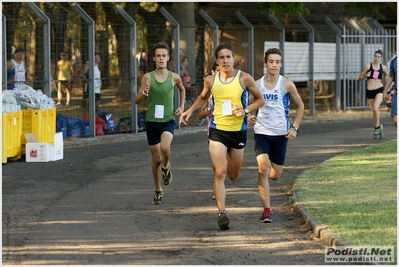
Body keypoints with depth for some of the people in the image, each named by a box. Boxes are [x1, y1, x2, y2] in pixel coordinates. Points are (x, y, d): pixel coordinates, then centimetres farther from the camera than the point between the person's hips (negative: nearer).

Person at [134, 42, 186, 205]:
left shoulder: (174, 77, -1)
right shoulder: (148, 77, -4)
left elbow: (182, 89, 23)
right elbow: (136, 101, -2)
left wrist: (182, 106, 11)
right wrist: (144, 92, -22)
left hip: (168, 120, -1)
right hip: (151, 121, 1)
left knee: (165, 148, -30)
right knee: (156, 159, 8)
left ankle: (166, 168, 5)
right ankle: (158, 191, 27)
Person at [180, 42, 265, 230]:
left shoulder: (244, 79, -5)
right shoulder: (210, 80, 0)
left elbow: (260, 100, 5)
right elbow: (203, 97, 22)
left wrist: (246, 110, -12)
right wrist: (190, 110, 8)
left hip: (238, 131, 1)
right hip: (217, 130, -1)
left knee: (233, 175, 15)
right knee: (219, 173, -15)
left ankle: (229, 160, 52)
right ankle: (222, 213, -16)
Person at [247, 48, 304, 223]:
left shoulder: (287, 85, -4)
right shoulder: (257, 84, -1)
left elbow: (300, 106, 8)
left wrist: (295, 128, -1)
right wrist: (249, 118, -10)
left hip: (280, 134, 0)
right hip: (261, 133, 0)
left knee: (275, 176, 7)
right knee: (263, 168, -20)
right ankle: (267, 210, -16)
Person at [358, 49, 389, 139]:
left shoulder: (383, 67, 1)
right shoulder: (368, 66, -4)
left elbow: (387, 75, 21)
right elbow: (359, 78, 1)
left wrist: (387, 78, -2)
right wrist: (365, 75, -18)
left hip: (379, 90, -1)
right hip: (370, 91, 1)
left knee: (375, 108, -24)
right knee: (374, 111, 13)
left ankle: (376, 129, -12)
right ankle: (379, 126, 38)